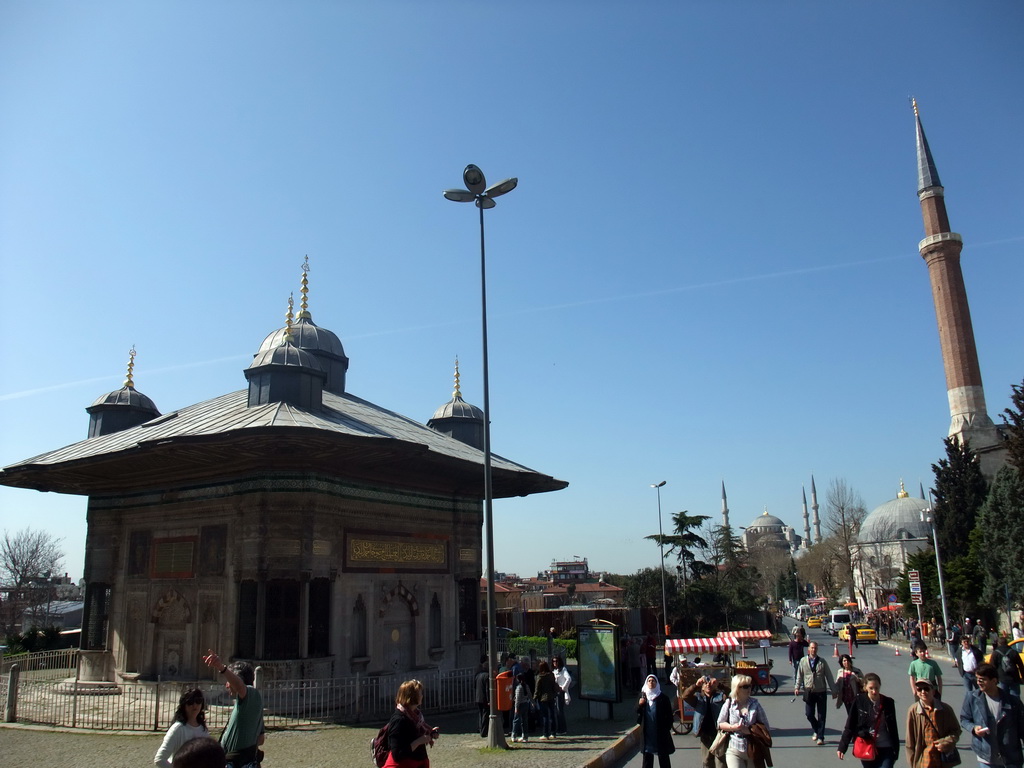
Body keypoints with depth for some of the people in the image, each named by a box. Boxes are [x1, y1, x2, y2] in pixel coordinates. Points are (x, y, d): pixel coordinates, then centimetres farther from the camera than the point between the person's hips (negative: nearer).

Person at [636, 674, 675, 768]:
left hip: (661, 732, -3)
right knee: (647, 756, 9)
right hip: (647, 731, 3)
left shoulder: (663, 698, -7)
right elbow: (637, 712, 9)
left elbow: (669, 714, -4)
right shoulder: (643, 696, 4)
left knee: (663, 757, 5)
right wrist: (640, 704, -11)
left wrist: (668, 728, -7)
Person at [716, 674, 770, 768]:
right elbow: (720, 724, 5)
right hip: (734, 750, -1)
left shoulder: (755, 705, -1)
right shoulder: (729, 704, -2)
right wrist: (732, 727, -13)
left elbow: (765, 726, -1)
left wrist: (749, 730, -15)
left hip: (752, 750, 1)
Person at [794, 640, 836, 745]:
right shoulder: (803, 661, 1)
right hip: (809, 692, 1)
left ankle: (820, 737, 14)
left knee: (821, 716, 3)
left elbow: (829, 676, 3)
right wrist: (797, 687, -4)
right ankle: (816, 730, 30)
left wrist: (833, 690, 1)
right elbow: (799, 675, 5)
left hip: (821, 692, -1)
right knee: (809, 714, 3)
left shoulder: (822, 662, 0)